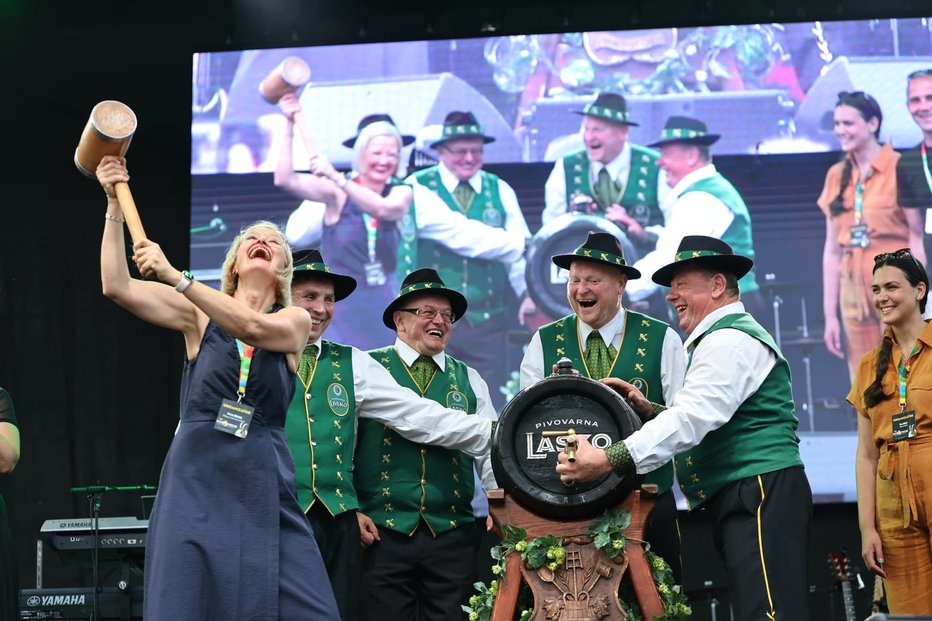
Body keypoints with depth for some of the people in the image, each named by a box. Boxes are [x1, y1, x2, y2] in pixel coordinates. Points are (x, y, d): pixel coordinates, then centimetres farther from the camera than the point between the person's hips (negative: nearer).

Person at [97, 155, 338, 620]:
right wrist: (115, 205, -5)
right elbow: (117, 287, -2)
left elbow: (250, 327, -16)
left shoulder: (295, 321, 7)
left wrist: (174, 277, -24)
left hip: (262, 490, 0)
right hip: (195, 484, 0)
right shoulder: (199, 314, 9)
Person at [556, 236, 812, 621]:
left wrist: (609, 459, -25)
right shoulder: (723, 339, 25)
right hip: (743, 502, 11)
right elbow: (705, 421, 26)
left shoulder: (729, 340, -9)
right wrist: (647, 411, 10)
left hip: (760, 497, -11)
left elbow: (692, 419, -21)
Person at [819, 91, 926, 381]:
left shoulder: (900, 169, -5)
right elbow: (832, 250, 13)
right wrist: (830, 315, 11)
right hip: (855, 291, 5)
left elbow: (917, 240, -7)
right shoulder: (837, 176, 12)